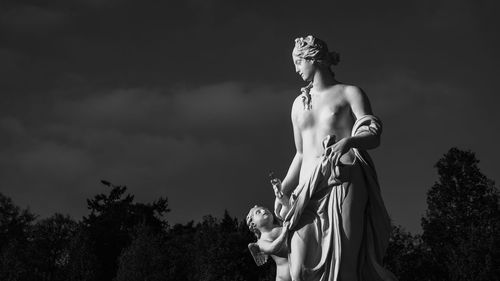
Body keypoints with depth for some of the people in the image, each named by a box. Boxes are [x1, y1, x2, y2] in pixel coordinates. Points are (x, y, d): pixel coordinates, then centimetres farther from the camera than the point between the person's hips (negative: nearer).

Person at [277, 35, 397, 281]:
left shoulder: (350, 94, 8)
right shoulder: (299, 104, 23)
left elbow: (373, 136, -2)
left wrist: (348, 141, -24)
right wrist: (282, 192, 22)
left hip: (343, 181, -4)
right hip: (309, 186, 5)